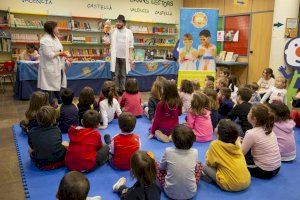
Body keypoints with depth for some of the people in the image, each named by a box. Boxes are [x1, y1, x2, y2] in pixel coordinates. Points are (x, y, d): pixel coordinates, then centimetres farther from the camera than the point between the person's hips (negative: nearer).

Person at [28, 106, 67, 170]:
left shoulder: (32, 132, -6)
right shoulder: (57, 130, -5)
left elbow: (32, 148, 6)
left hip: (41, 165, 0)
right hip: (59, 162, 0)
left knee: (30, 150, 28)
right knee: (65, 144, 26)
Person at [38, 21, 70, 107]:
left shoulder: (54, 37, 14)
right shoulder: (45, 40, -17)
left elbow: (59, 50, 21)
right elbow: (49, 54, -23)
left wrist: (65, 59, 9)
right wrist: (61, 53, -14)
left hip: (58, 66, 9)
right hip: (50, 67, -9)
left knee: (58, 83, 16)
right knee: (50, 85, 2)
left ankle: (60, 100, 28)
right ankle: (51, 103, 14)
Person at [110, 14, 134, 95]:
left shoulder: (129, 32, 3)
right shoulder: (113, 31, 5)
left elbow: (131, 45, 2)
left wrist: (130, 56, -4)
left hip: (125, 57, 0)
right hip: (115, 56, 0)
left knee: (123, 75, 8)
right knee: (116, 75, 3)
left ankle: (122, 90, 15)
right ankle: (116, 90, 11)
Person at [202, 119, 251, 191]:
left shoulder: (215, 144, -8)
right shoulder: (236, 144, 5)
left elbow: (209, 163, 3)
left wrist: (208, 152, 19)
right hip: (247, 182, 6)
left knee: (205, 167, 6)